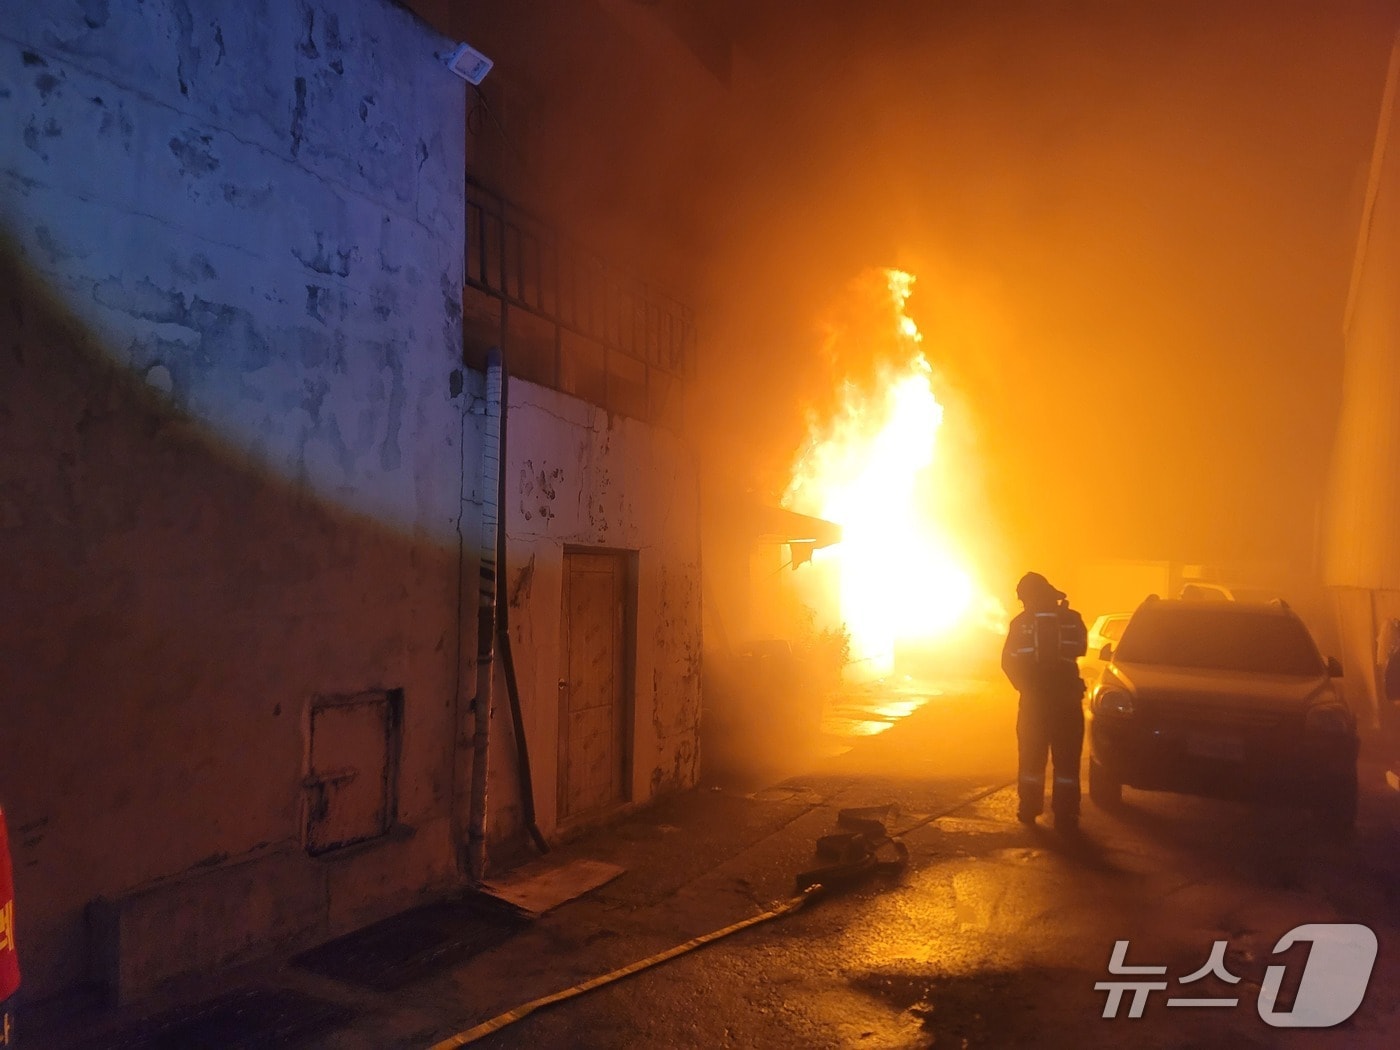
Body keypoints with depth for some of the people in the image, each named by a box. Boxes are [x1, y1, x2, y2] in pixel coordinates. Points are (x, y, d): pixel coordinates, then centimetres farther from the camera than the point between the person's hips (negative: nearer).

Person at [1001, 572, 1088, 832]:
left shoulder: (1021, 623, -5)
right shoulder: (1071, 619, -4)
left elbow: (1009, 662, -1)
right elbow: (1080, 649, 11)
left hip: (1033, 700, 0)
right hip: (1066, 699, 0)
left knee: (1031, 758, 14)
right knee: (1066, 761, 6)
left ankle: (1029, 810, 22)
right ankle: (1065, 817, 4)